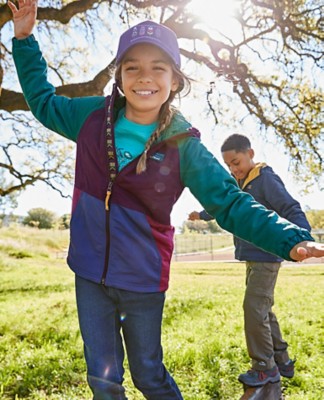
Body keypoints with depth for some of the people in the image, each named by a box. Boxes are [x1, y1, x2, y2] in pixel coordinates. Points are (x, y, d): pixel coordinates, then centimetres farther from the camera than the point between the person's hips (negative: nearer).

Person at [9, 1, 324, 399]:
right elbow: (44, 102, 13)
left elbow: (231, 204, -13)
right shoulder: (92, 116, -5)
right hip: (90, 275, 3)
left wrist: (291, 240, -25)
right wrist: (24, 39, 7)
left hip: (143, 281, -2)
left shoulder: (183, 146, -14)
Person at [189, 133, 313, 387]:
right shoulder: (240, 183, 13)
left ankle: (265, 368, 6)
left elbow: (292, 210, -23)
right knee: (264, 311, 14)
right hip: (252, 258, 9)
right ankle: (282, 361, 25)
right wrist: (202, 215, 46)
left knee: (255, 309, -8)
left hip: (266, 257, -9)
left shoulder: (266, 179, -14)